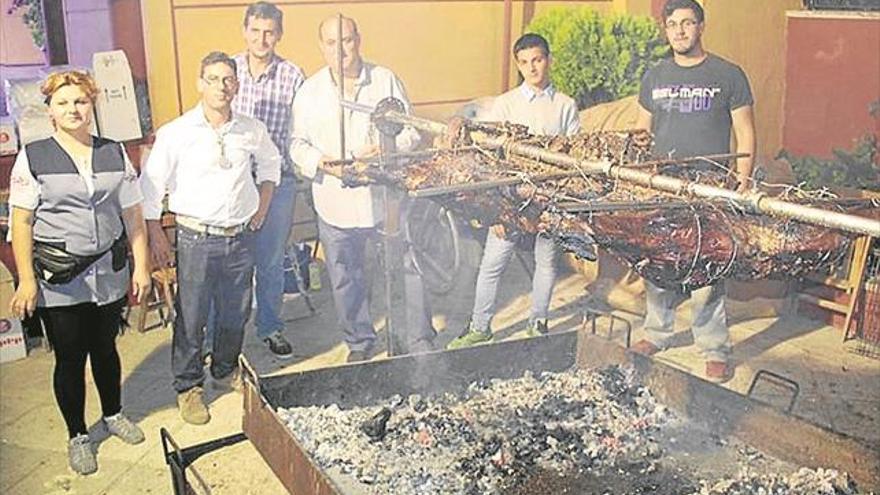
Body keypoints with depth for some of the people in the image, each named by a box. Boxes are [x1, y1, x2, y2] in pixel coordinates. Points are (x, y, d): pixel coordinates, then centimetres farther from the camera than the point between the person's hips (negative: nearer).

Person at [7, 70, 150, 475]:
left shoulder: (114, 154, 4)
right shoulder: (33, 156, -5)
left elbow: (133, 214, 6)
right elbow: (21, 221, -6)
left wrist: (141, 267, 3)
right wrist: (26, 281, -10)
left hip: (108, 273, 3)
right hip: (58, 279, -3)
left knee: (104, 347, 18)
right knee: (70, 357, 6)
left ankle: (113, 413, 40)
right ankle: (77, 435, 24)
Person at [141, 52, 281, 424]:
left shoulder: (252, 130, 2)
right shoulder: (176, 133, -8)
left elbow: (270, 163, 23)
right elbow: (150, 185, -2)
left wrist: (262, 207, 15)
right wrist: (156, 236, -3)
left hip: (241, 237, 4)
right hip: (196, 237, -3)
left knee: (236, 312, 14)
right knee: (191, 316, 1)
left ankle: (226, 370, 36)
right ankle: (188, 387, 17)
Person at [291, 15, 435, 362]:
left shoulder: (386, 80, 0)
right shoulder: (310, 91, 2)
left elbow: (411, 131, 2)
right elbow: (298, 145, 6)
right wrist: (323, 160, -15)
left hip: (387, 197, -1)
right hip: (335, 203, 1)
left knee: (408, 268, 4)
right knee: (345, 280, 13)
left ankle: (418, 341, 22)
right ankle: (359, 342, 34)